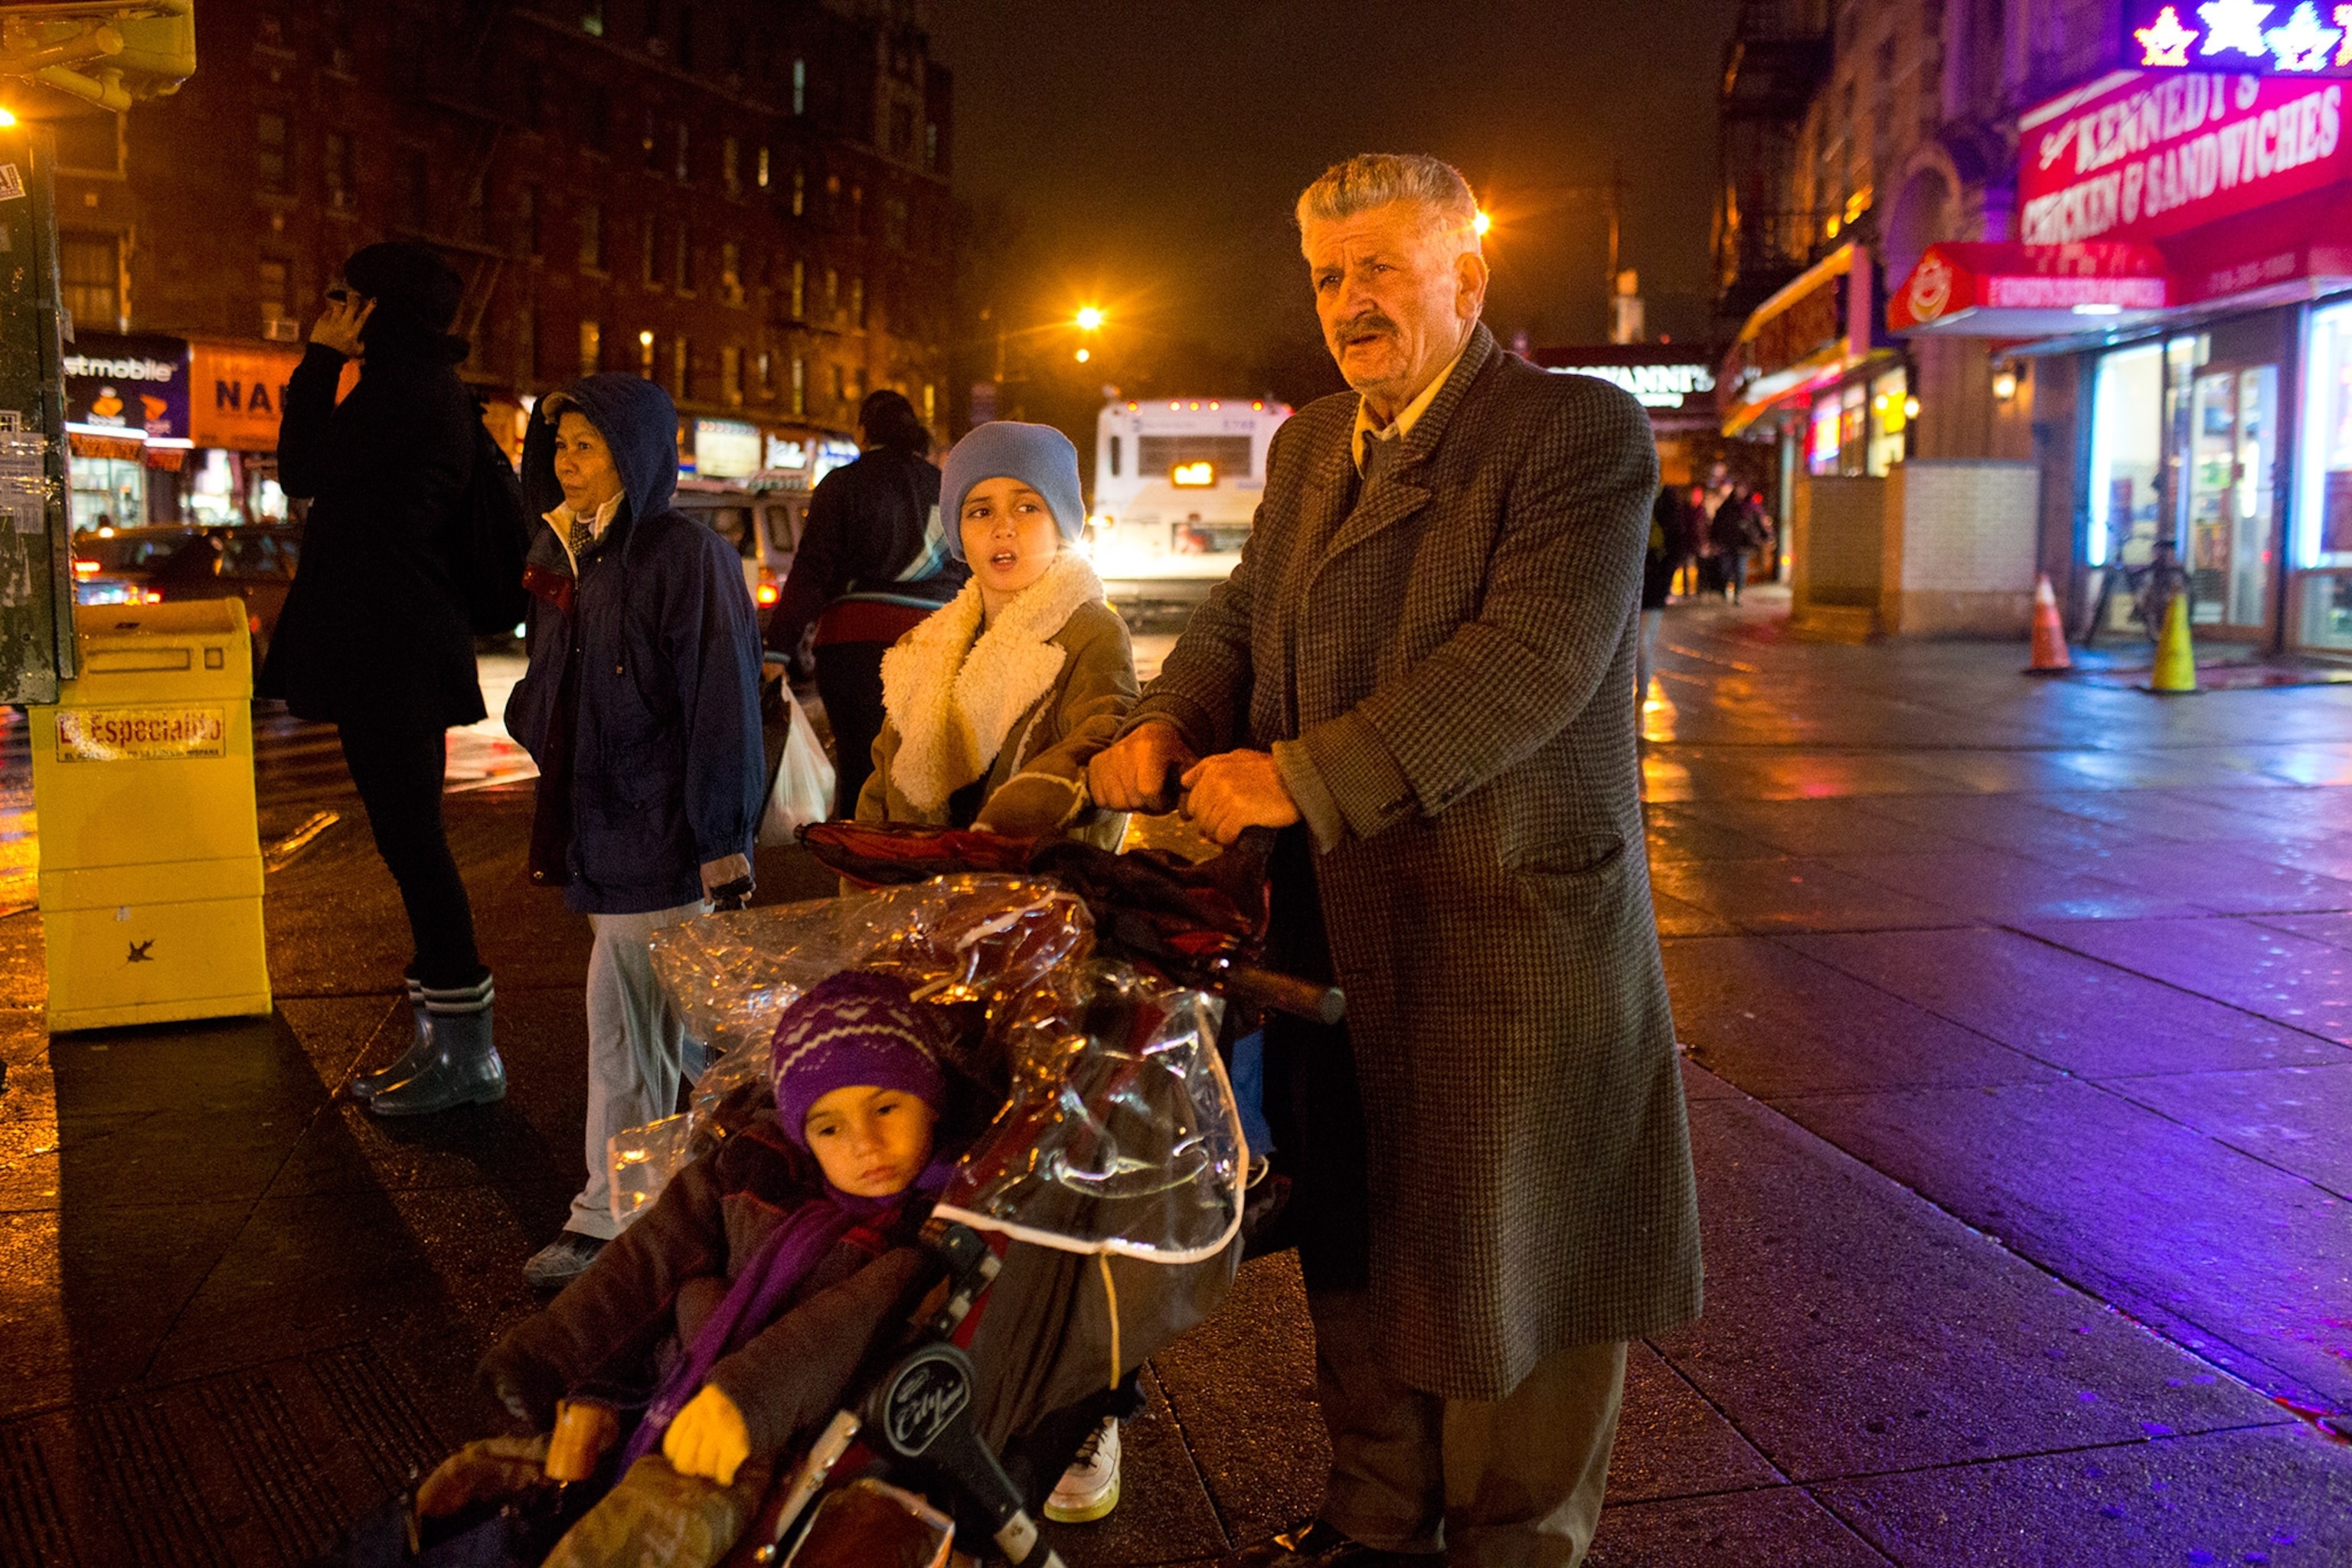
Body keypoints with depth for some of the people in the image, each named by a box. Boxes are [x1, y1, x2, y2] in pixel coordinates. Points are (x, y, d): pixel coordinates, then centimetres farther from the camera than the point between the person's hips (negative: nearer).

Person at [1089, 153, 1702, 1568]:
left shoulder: (1582, 431, -10)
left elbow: (1533, 659, -22)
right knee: (1357, 1240, 18)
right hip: (1337, 929, 7)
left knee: (1507, 1262, 7)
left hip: (1511, 934, -7)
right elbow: (1241, 620, 17)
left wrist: (1299, 777, -25)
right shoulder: (1311, 446, 14)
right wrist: (1168, 727, -6)